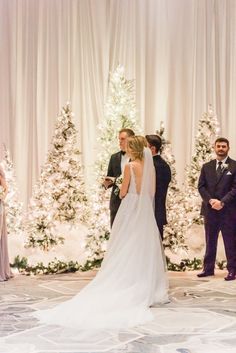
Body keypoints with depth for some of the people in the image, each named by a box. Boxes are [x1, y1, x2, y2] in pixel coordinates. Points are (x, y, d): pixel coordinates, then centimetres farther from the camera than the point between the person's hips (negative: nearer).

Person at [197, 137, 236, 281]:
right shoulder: (207, 167, 11)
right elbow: (201, 186, 6)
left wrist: (222, 202, -16)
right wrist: (210, 200, -10)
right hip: (210, 209, 4)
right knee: (210, 241, 10)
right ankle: (208, 268, 17)